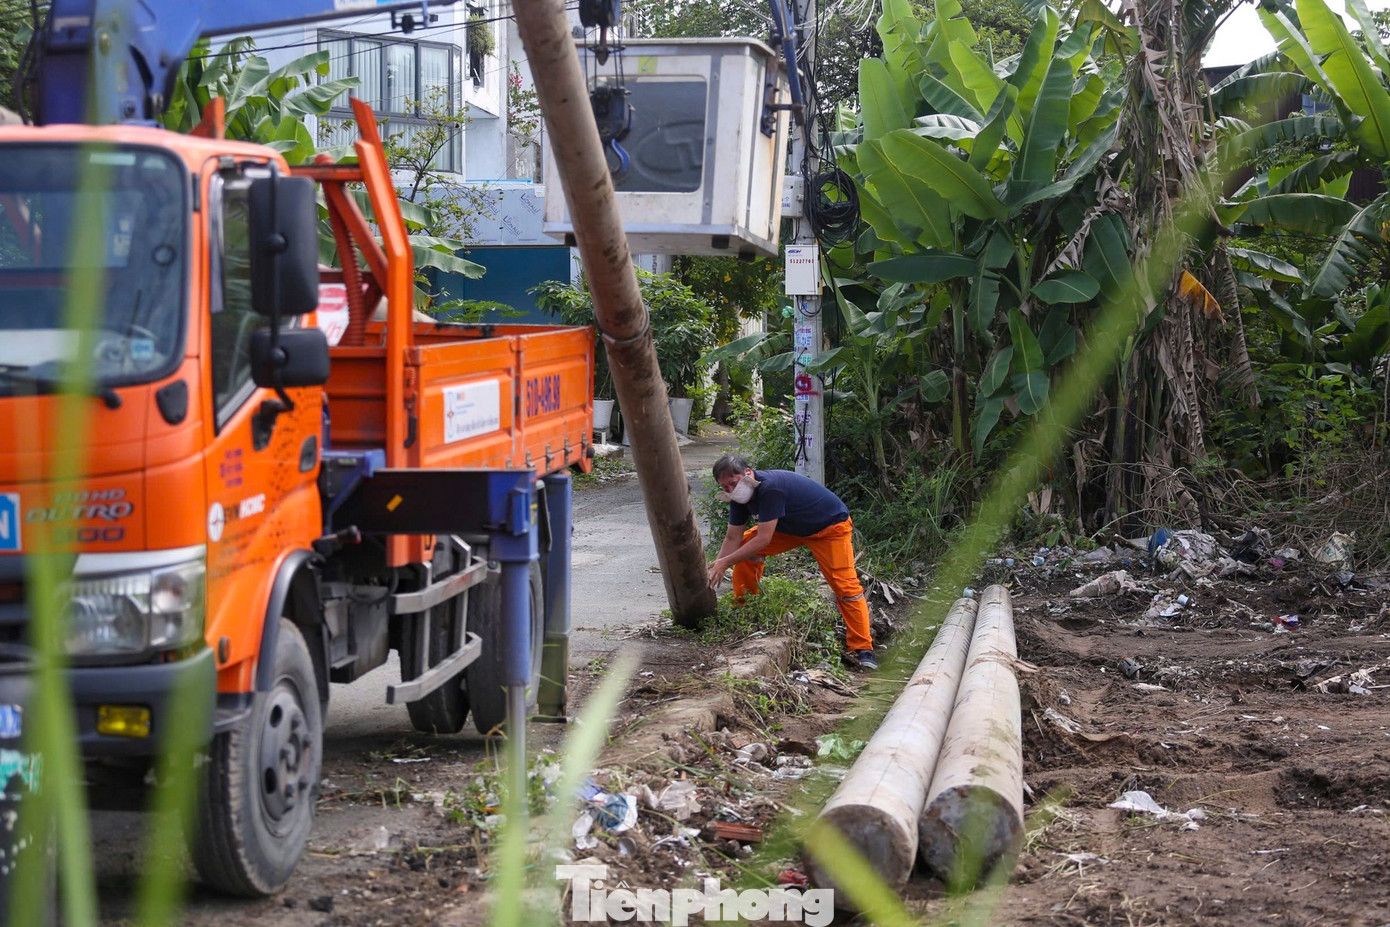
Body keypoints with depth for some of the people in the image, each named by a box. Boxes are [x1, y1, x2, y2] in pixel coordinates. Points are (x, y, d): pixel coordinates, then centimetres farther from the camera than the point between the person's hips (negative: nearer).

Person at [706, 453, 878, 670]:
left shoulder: (770, 488, -37)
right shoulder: (740, 494, -11)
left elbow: (763, 539, -37)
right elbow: (733, 538, -7)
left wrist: (725, 562, -35)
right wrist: (716, 567, -20)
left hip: (831, 525, -9)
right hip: (793, 528, 9)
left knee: (845, 586, -18)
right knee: (744, 548, -2)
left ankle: (862, 648, -12)